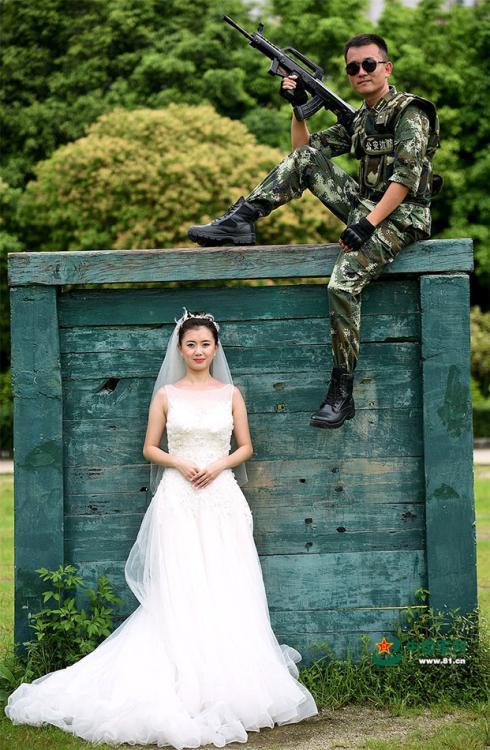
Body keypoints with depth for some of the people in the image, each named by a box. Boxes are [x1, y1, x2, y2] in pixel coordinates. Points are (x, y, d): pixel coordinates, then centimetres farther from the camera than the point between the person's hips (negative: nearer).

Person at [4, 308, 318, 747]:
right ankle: (185, 687, -1)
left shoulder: (230, 393, 9)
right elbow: (150, 448, 8)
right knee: (179, 591, -5)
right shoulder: (166, 395, 6)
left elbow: (245, 447, 11)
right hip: (178, 500, -1)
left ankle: (229, 684, 6)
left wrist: (219, 465, -7)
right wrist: (179, 463, -10)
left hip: (221, 498, 1)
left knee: (227, 589, -1)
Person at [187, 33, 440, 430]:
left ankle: (341, 394, -22)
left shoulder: (409, 111, -8)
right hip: (366, 208, 8)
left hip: (399, 217, -8)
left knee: (343, 282, -28)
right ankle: (240, 221, -8)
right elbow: (304, 150, 21)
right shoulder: (360, 119, 17)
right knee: (307, 159, -3)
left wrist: (367, 224, -25)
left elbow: (405, 176, -19)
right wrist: (300, 109, 5)